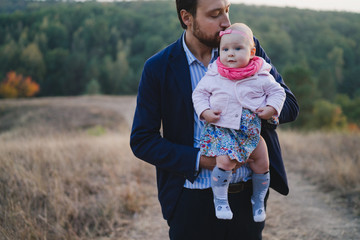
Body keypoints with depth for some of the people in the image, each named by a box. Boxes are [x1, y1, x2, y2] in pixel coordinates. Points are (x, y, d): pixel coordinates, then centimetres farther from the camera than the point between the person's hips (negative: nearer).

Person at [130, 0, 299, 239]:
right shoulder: (158, 68, -7)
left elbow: (289, 104, 1)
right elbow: (142, 140, -4)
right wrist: (199, 160, -16)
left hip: (249, 194, 2)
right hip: (193, 201, -2)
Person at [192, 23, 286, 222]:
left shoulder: (261, 76, -3)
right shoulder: (213, 76, -3)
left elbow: (277, 92, 6)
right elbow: (199, 93, 6)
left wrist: (271, 109, -10)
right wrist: (205, 112, -10)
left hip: (251, 130, 2)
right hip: (222, 129, -2)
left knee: (262, 164, 5)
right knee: (225, 161, -22)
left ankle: (258, 201, 30)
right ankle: (220, 199, 1)